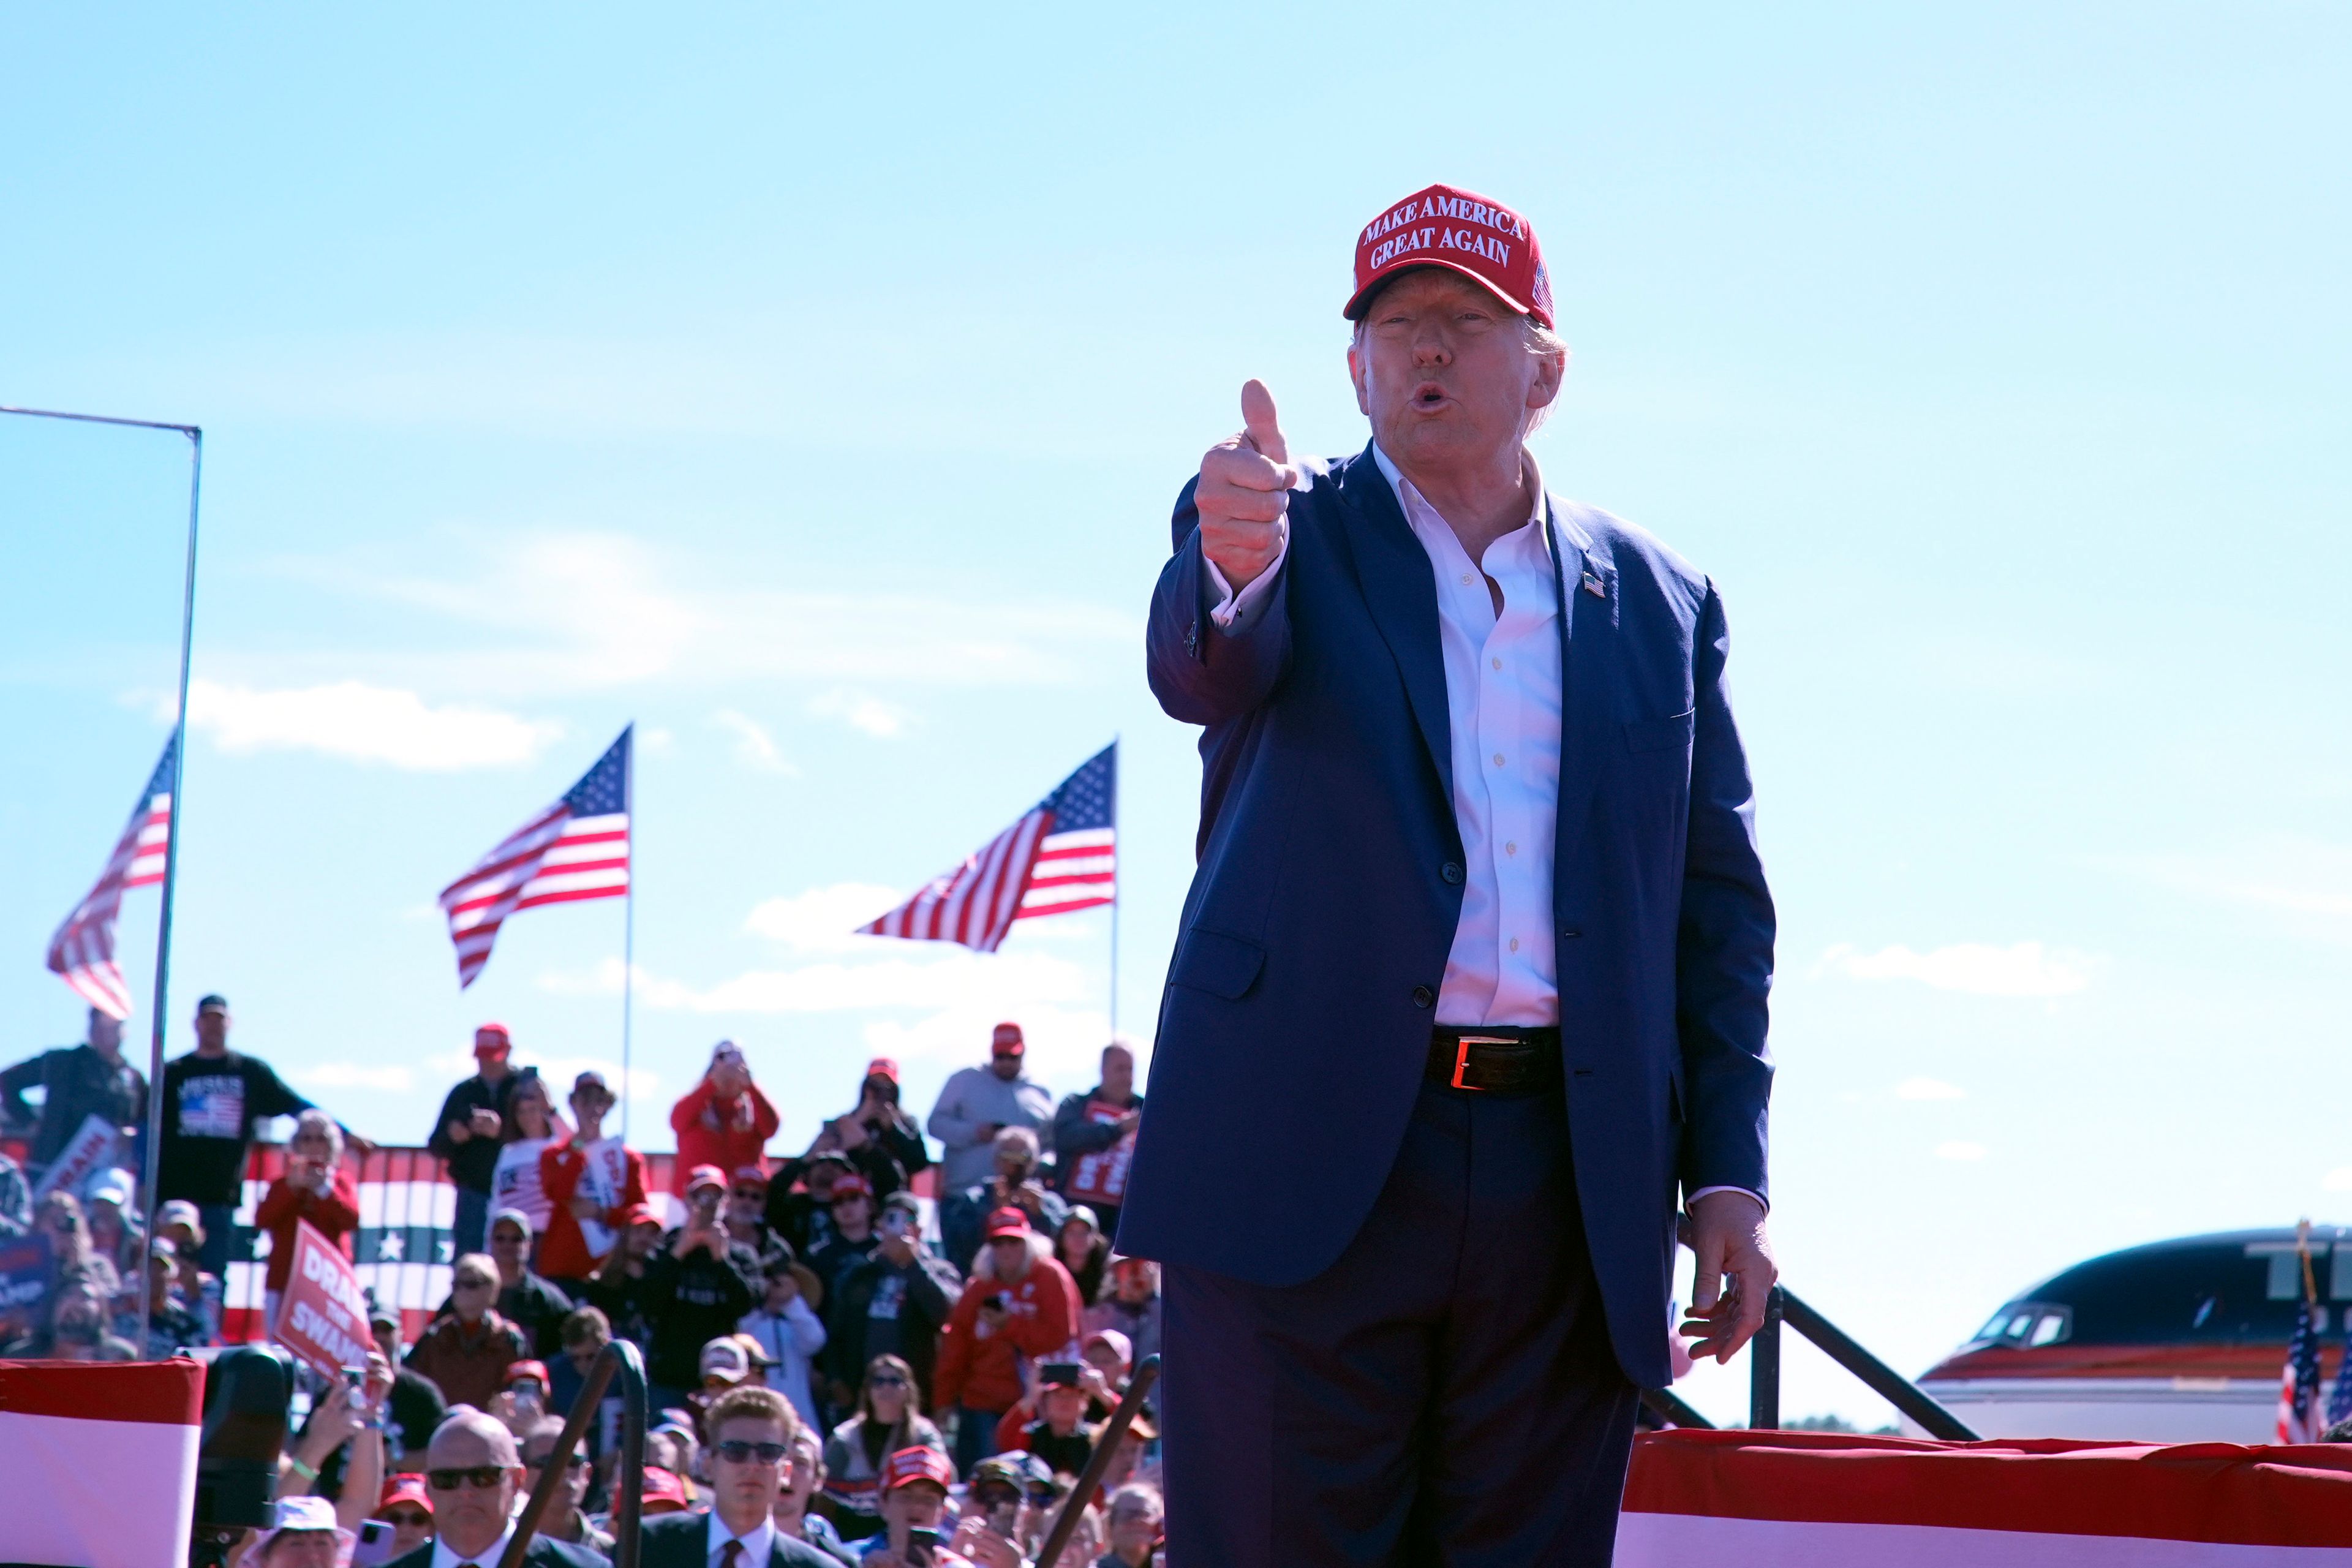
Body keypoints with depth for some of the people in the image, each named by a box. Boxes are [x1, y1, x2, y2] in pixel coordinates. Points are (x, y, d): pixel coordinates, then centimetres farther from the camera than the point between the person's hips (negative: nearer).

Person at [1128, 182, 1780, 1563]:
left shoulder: (1659, 604, 14)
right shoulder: (1286, 533, 8)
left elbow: (1721, 905, 13)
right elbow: (1202, 670, -15)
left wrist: (1728, 1172, 3)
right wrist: (1232, 568, -39)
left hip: (1567, 1188, 3)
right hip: (1311, 1160, -2)